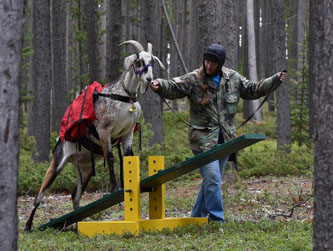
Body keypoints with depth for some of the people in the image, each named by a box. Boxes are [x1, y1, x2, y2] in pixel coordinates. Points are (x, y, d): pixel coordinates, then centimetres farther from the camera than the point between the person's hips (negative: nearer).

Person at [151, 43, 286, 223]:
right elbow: (173, 88, -16)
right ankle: (217, 220, -10)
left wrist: (274, 81, 14)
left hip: (225, 138, 5)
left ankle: (197, 217, 24)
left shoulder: (233, 78, 7)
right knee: (212, 178, -15)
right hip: (203, 138, -5)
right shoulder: (193, 79, -7)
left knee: (212, 180, 12)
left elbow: (252, 90, 19)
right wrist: (160, 85, -37)